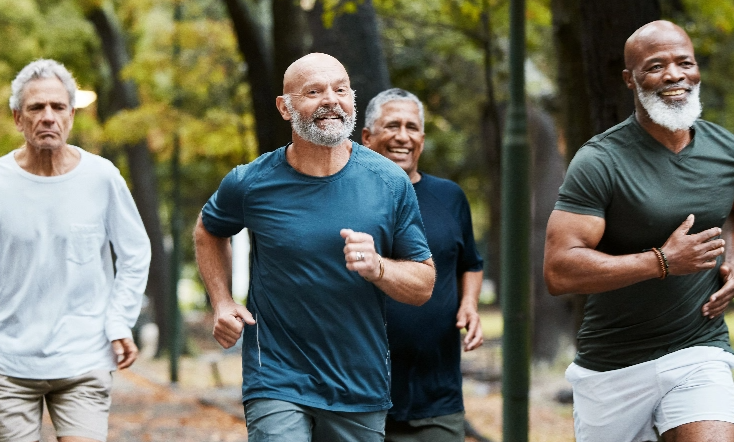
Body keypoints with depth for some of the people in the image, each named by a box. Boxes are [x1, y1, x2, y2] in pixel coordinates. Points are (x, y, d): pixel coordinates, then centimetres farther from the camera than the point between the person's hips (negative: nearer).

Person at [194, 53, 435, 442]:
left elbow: (423, 285, 2)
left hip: (361, 393, 2)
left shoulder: (390, 183, -3)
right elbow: (208, 231, 19)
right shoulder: (251, 183, -4)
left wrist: (377, 267, -19)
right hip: (277, 384, -2)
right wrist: (222, 302, 5)